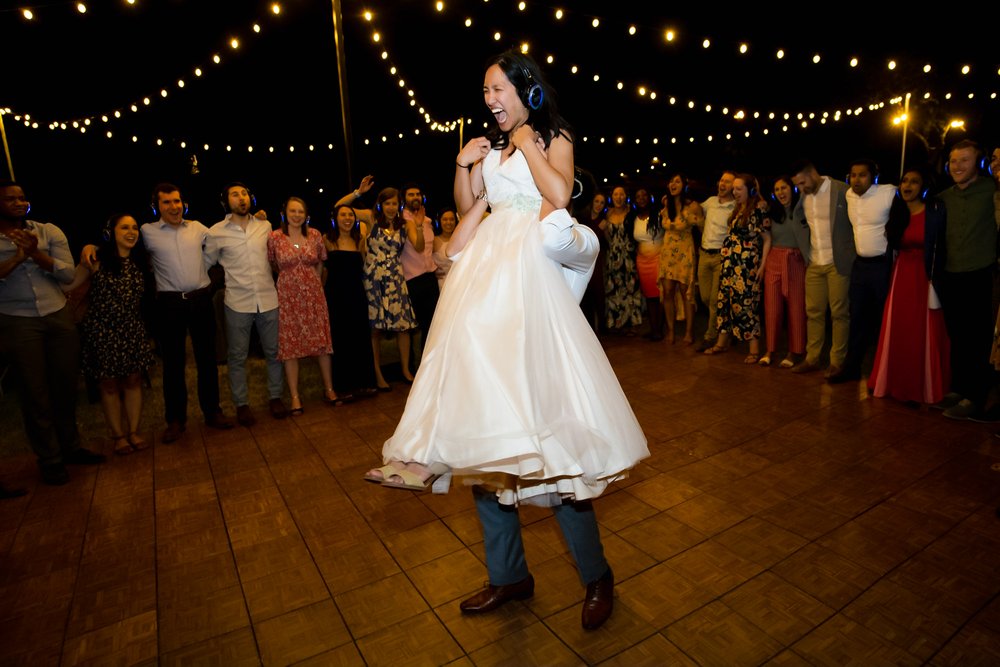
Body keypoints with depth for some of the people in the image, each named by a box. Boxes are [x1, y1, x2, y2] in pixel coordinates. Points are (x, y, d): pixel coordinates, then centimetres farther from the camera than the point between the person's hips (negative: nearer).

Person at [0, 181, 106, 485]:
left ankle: (70, 446, 26)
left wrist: (36, 254, -18)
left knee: (66, 385, 9)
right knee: (35, 391, 5)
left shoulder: (49, 231, 3)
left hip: (59, 317, 2)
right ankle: (49, 459, 16)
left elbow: (68, 274, -5)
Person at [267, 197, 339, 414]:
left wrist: (312, 281, 13)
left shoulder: (315, 235, 2)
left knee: (322, 341, 5)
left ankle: (329, 390, 18)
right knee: (289, 345, 3)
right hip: (288, 297, -2)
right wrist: (289, 278, 11)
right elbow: (271, 265, 8)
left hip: (314, 295, 2)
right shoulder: (275, 237, -4)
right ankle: (295, 397, 13)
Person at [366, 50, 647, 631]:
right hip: (486, 274, 6)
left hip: (530, 276, -6)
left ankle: (597, 577, 9)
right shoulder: (488, 145, 22)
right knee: (484, 429, 5)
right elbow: (469, 208, 19)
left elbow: (559, 196, -10)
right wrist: (463, 166, 5)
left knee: (540, 435, -13)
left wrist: (527, 143, 1)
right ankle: (508, 576, 23)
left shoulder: (554, 138, 7)